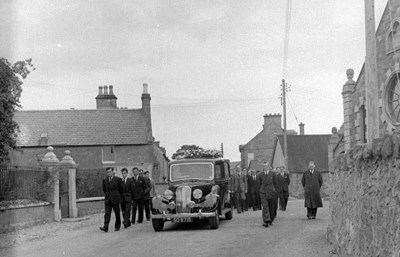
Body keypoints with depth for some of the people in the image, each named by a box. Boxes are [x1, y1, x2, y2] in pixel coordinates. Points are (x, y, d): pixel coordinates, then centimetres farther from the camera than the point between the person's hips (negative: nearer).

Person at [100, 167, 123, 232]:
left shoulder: (118, 179, -3)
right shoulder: (104, 180, 8)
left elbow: (121, 189, 6)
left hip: (115, 199, -2)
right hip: (107, 199, 2)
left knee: (117, 213, 6)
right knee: (107, 213, -7)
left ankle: (117, 226, 19)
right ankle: (105, 227, -16)